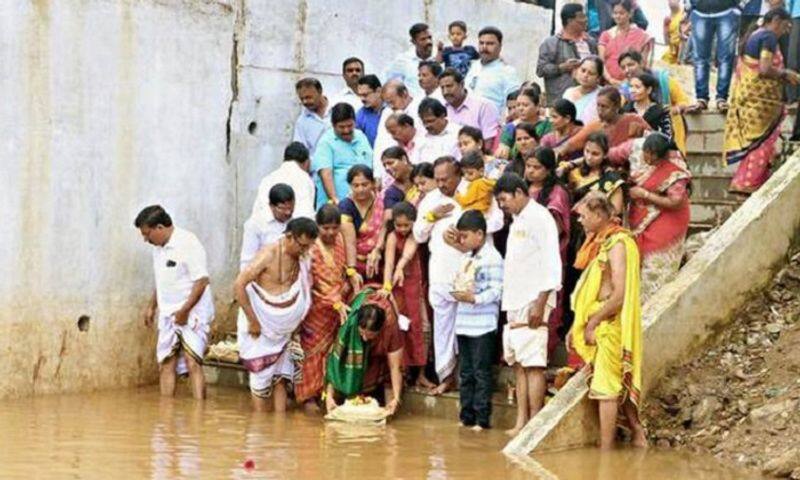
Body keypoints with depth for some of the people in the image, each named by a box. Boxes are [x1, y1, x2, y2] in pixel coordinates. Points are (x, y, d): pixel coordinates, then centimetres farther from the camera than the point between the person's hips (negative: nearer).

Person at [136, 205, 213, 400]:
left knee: (192, 362, -15)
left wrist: (185, 310, -20)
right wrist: (152, 306, 21)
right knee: (165, 364, 6)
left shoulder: (188, 243, -16)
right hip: (168, 315, 8)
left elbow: (202, 281, -19)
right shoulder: (158, 247, 10)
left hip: (192, 314, -8)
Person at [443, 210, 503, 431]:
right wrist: (457, 292, 4)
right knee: (465, 373, 12)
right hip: (464, 323, 9)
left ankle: (482, 418, -2)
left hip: (483, 325, -9)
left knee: (481, 373, -5)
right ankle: (466, 416, 18)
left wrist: (474, 298, -25)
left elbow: (496, 291, -17)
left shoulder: (492, 258, -11)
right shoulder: (466, 257, 16)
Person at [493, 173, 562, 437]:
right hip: (514, 303, 9)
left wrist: (540, 304, -19)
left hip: (532, 303, -9)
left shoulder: (539, 217, -7)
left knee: (533, 363, -9)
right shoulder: (517, 221, 20)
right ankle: (521, 423, 9)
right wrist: (508, 303, 13)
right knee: (518, 364, 7)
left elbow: (551, 263, -14)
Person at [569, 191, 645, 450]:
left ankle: (605, 450, -2)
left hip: (609, 327, -9)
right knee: (618, 386, 12)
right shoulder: (601, 242, 14)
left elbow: (619, 295, -21)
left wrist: (593, 323, -16)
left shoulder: (617, 244, -15)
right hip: (598, 327, 9)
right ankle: (638, 434, 17)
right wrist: (578, 326, 15)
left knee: (606, 389, -6)